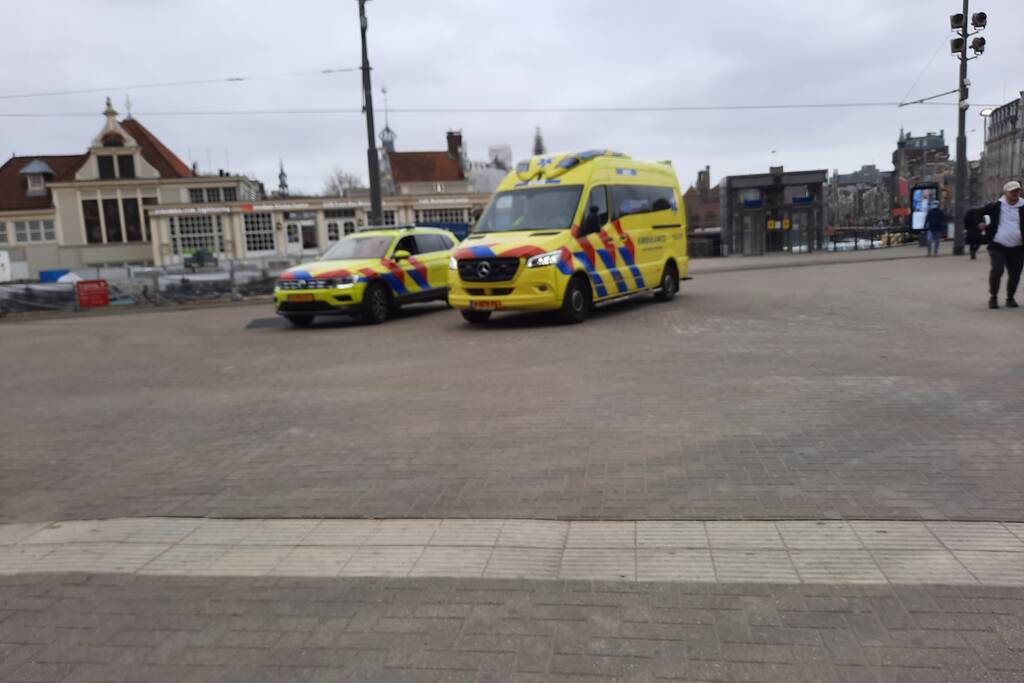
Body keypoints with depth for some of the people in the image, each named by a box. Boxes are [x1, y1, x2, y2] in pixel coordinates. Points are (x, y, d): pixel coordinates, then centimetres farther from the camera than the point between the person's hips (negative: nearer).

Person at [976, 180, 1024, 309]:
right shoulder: (996, 206, 0)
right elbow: (978, 212, 14)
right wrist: (981, 223, -1)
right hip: (997, 246, -2)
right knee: (997, 269, -17)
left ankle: (1010, 298, 23)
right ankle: (993, 297, -2)